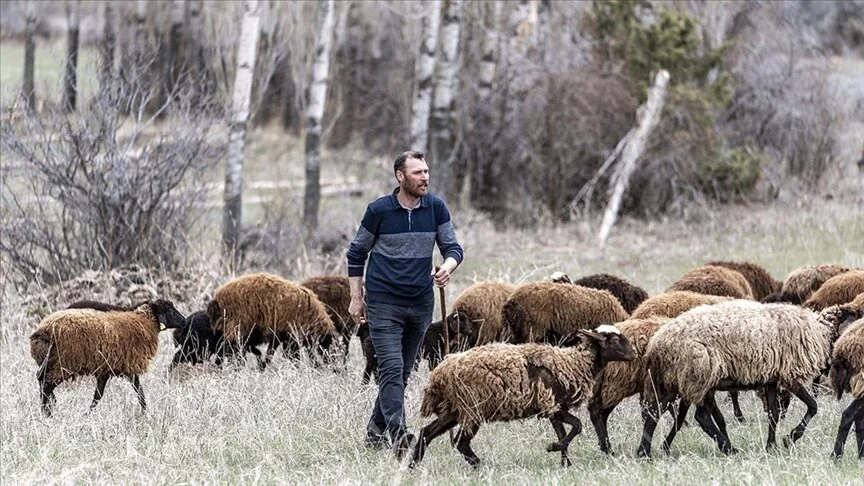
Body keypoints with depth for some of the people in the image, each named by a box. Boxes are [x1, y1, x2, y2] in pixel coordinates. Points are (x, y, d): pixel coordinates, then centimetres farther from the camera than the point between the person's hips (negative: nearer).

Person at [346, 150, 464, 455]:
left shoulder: (436, 207, 2)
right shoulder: (379, 210, -6)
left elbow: (453, 247, 6)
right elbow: (356, 254, 4)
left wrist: (447, 267, -18)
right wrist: (356, 298, 1)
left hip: (421, 303, 4)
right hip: (384, 303, -4)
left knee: (403, 372, 12)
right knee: (392, 368, -15)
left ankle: (376, 431, 26)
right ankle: (398, 435, -23)